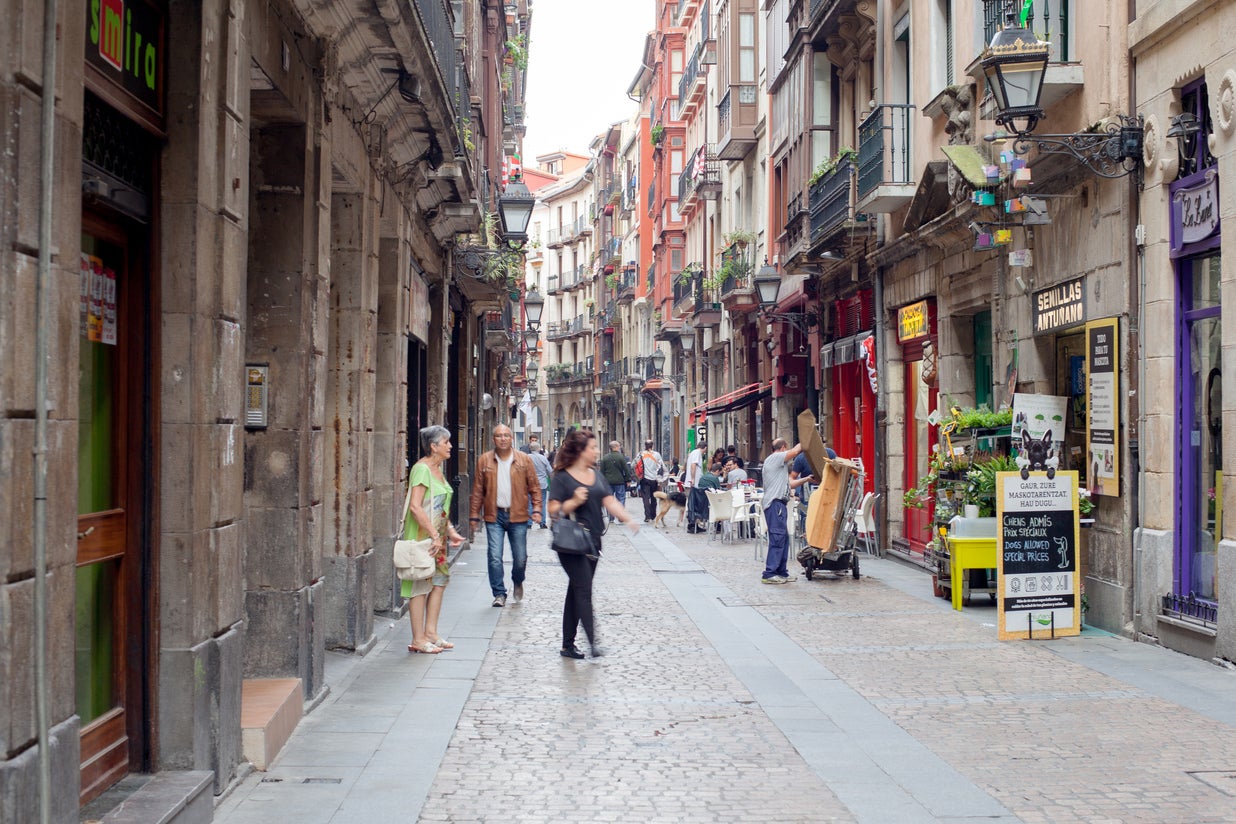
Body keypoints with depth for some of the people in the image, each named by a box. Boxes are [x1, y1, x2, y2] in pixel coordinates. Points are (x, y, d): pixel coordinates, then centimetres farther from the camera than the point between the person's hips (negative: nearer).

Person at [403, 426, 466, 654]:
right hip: (422, 536, -9)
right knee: (421, 585, -3)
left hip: (437, 536, 9)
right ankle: (418, 639, 3)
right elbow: (415, 507, -24)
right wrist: (434, 535, -23)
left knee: (439, 581, 12)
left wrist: (450, 531, 12)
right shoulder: (422, 469, -16)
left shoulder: (437, 468, 13)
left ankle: (430, 632, 20)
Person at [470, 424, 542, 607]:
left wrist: (536, 509, -4)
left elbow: (534, 486, 6)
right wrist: (475, 514, 3)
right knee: (495, 557, -5)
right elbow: (478, 489, 5)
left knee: (520, 558, 5)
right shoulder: (484, 460, 3)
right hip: (494, 516, 0)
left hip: (518, 516, 0)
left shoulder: (524, 460, 2)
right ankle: (499, 594, 7)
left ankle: (518, 582, 35)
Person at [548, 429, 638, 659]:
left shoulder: (597, 475, 12)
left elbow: (610, 502, 4)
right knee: (583, 590, -13)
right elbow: (553, 511, -11)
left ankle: (568, 645, 17)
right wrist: (574, 501, -25)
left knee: (577, 591, 11)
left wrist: (628, 519, -11)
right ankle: (592, 641, -17)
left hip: (592, 542, 7)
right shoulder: (561, 478, -7)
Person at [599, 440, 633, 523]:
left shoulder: (605, 458, 1)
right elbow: (626, 470, -7)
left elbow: (602, 471, 4)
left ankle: (611, 518, 6)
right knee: (621, 499, 6)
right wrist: (628, 479, 3)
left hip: (608, 482, 3)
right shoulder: (621, 457, -9)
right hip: (619, 481, -3)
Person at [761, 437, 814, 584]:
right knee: (777, 537, -13)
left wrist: (806, 479, 22)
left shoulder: (779, 463, 27)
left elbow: (789, 484, 25)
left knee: (784, 537, 13)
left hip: (779, 504, 11)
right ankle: (770, 573, -14)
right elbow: (795, 451, -12)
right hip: (775, 503, -11)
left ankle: (781, 572, 18)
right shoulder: (774, 458, -5)